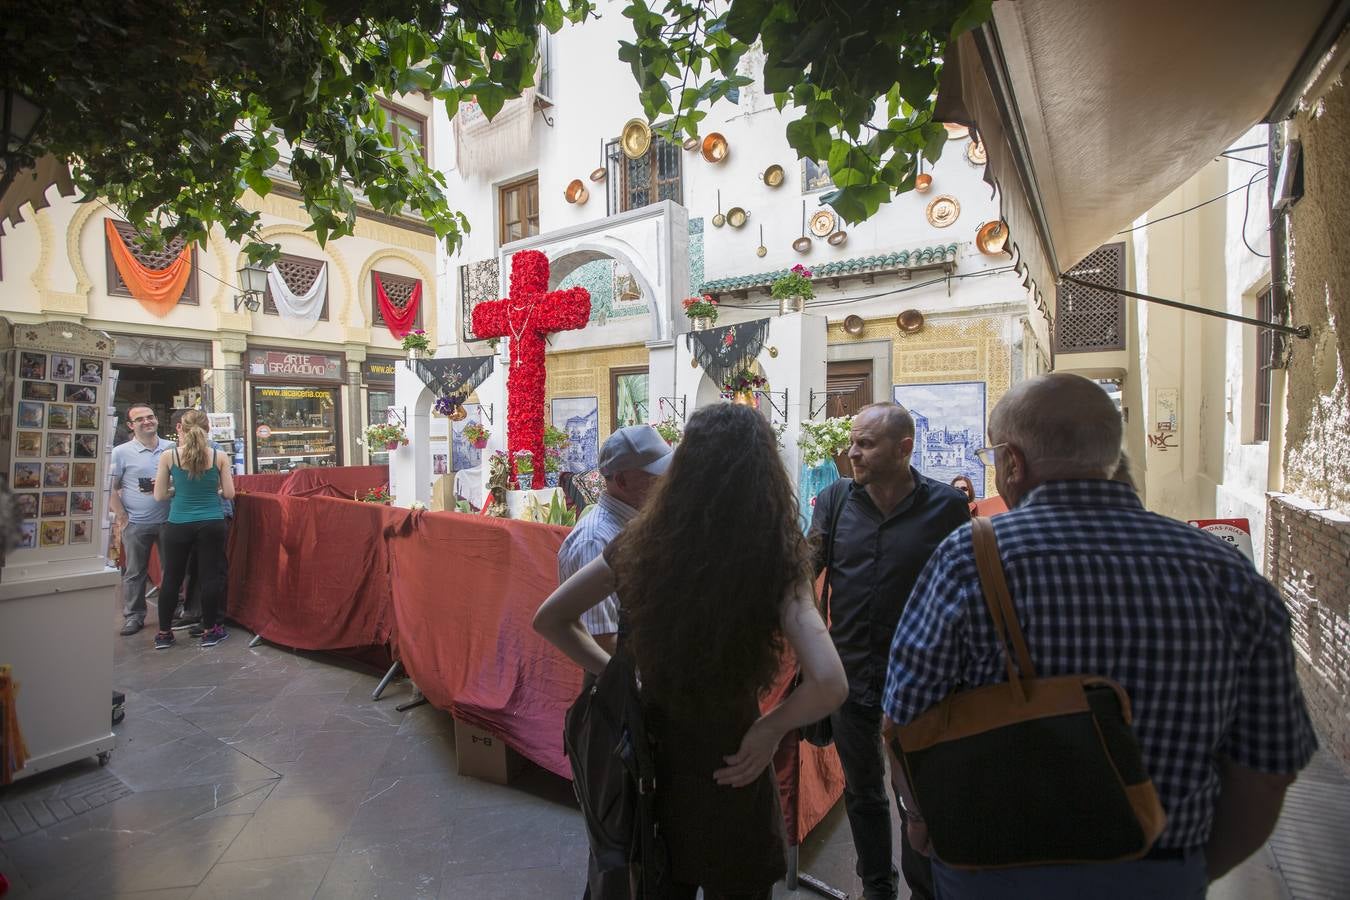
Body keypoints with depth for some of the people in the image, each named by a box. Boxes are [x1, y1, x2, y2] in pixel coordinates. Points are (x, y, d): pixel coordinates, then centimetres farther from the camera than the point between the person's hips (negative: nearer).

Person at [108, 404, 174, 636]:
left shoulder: (172, 448, 4)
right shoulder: (121, 452, -2)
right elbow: (110, 488, -1)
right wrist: (121, 516, -6)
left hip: (169, 519, 2)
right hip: (136, 523, -2)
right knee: (135, 572, 8)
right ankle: (133, 616, 20)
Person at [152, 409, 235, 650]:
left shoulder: (169, 456, -4)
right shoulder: (219, 457, -5)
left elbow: (159, 495, 1)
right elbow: (229, 494, -2)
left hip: (178, 525, 1)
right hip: (211, 524, -1)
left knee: (172, 578, 14)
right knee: (211, 576, 7)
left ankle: (164, 633, 24)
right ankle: (209, 631, 16)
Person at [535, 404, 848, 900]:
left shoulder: (640, 542, -13)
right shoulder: (775, 560, -21)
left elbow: (549, 619, -4)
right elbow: (828, 684, -29)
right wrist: (770, 728, -12)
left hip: (647, 766, 3)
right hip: (727, 780, -2)